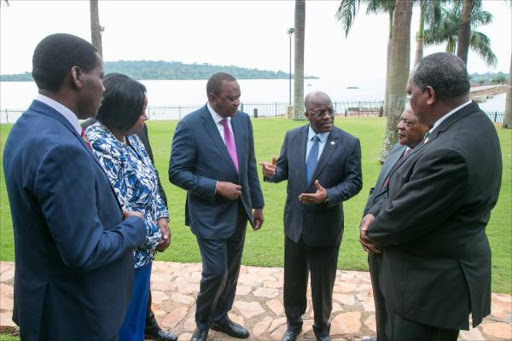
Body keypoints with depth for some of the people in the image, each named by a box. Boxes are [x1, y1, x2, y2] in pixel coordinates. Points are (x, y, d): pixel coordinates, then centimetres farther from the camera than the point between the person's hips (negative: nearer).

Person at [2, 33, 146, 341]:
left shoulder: (29, 126, 2)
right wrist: (135, 225, -12)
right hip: (76, 313, -9)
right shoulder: (61, 148, -30)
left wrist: (114, 215, 1)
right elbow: (85, 252, -28)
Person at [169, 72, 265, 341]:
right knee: (215, 273, 0)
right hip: (210, 214, -6)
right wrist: (216, 187, -21)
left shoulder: (243, 120, 2)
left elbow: (250, 166, 8)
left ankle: (220, 317, 39)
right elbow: (177, 173, -14)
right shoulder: (190, 125, -15)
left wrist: (257, 203, 10)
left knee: (231, 271, 16)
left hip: (239, 210, 6)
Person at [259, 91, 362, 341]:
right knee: (293, 279, 19)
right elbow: (284, 170, 5)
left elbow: (354, 181, -9)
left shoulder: (349, 142, -10)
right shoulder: (292, 137, -2)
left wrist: (329, 195, -26)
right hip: (294, 222, 3)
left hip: (326, 225, -2)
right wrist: (273, 172, -19)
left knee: (323, 282, 16)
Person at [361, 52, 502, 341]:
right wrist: (377, 220, -4)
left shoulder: (450, 153, -32)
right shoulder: (473, 122, 1)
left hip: (432, 287, -9)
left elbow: (403, 220, -23)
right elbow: (410, 194, 6)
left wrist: (373, 230, -3)